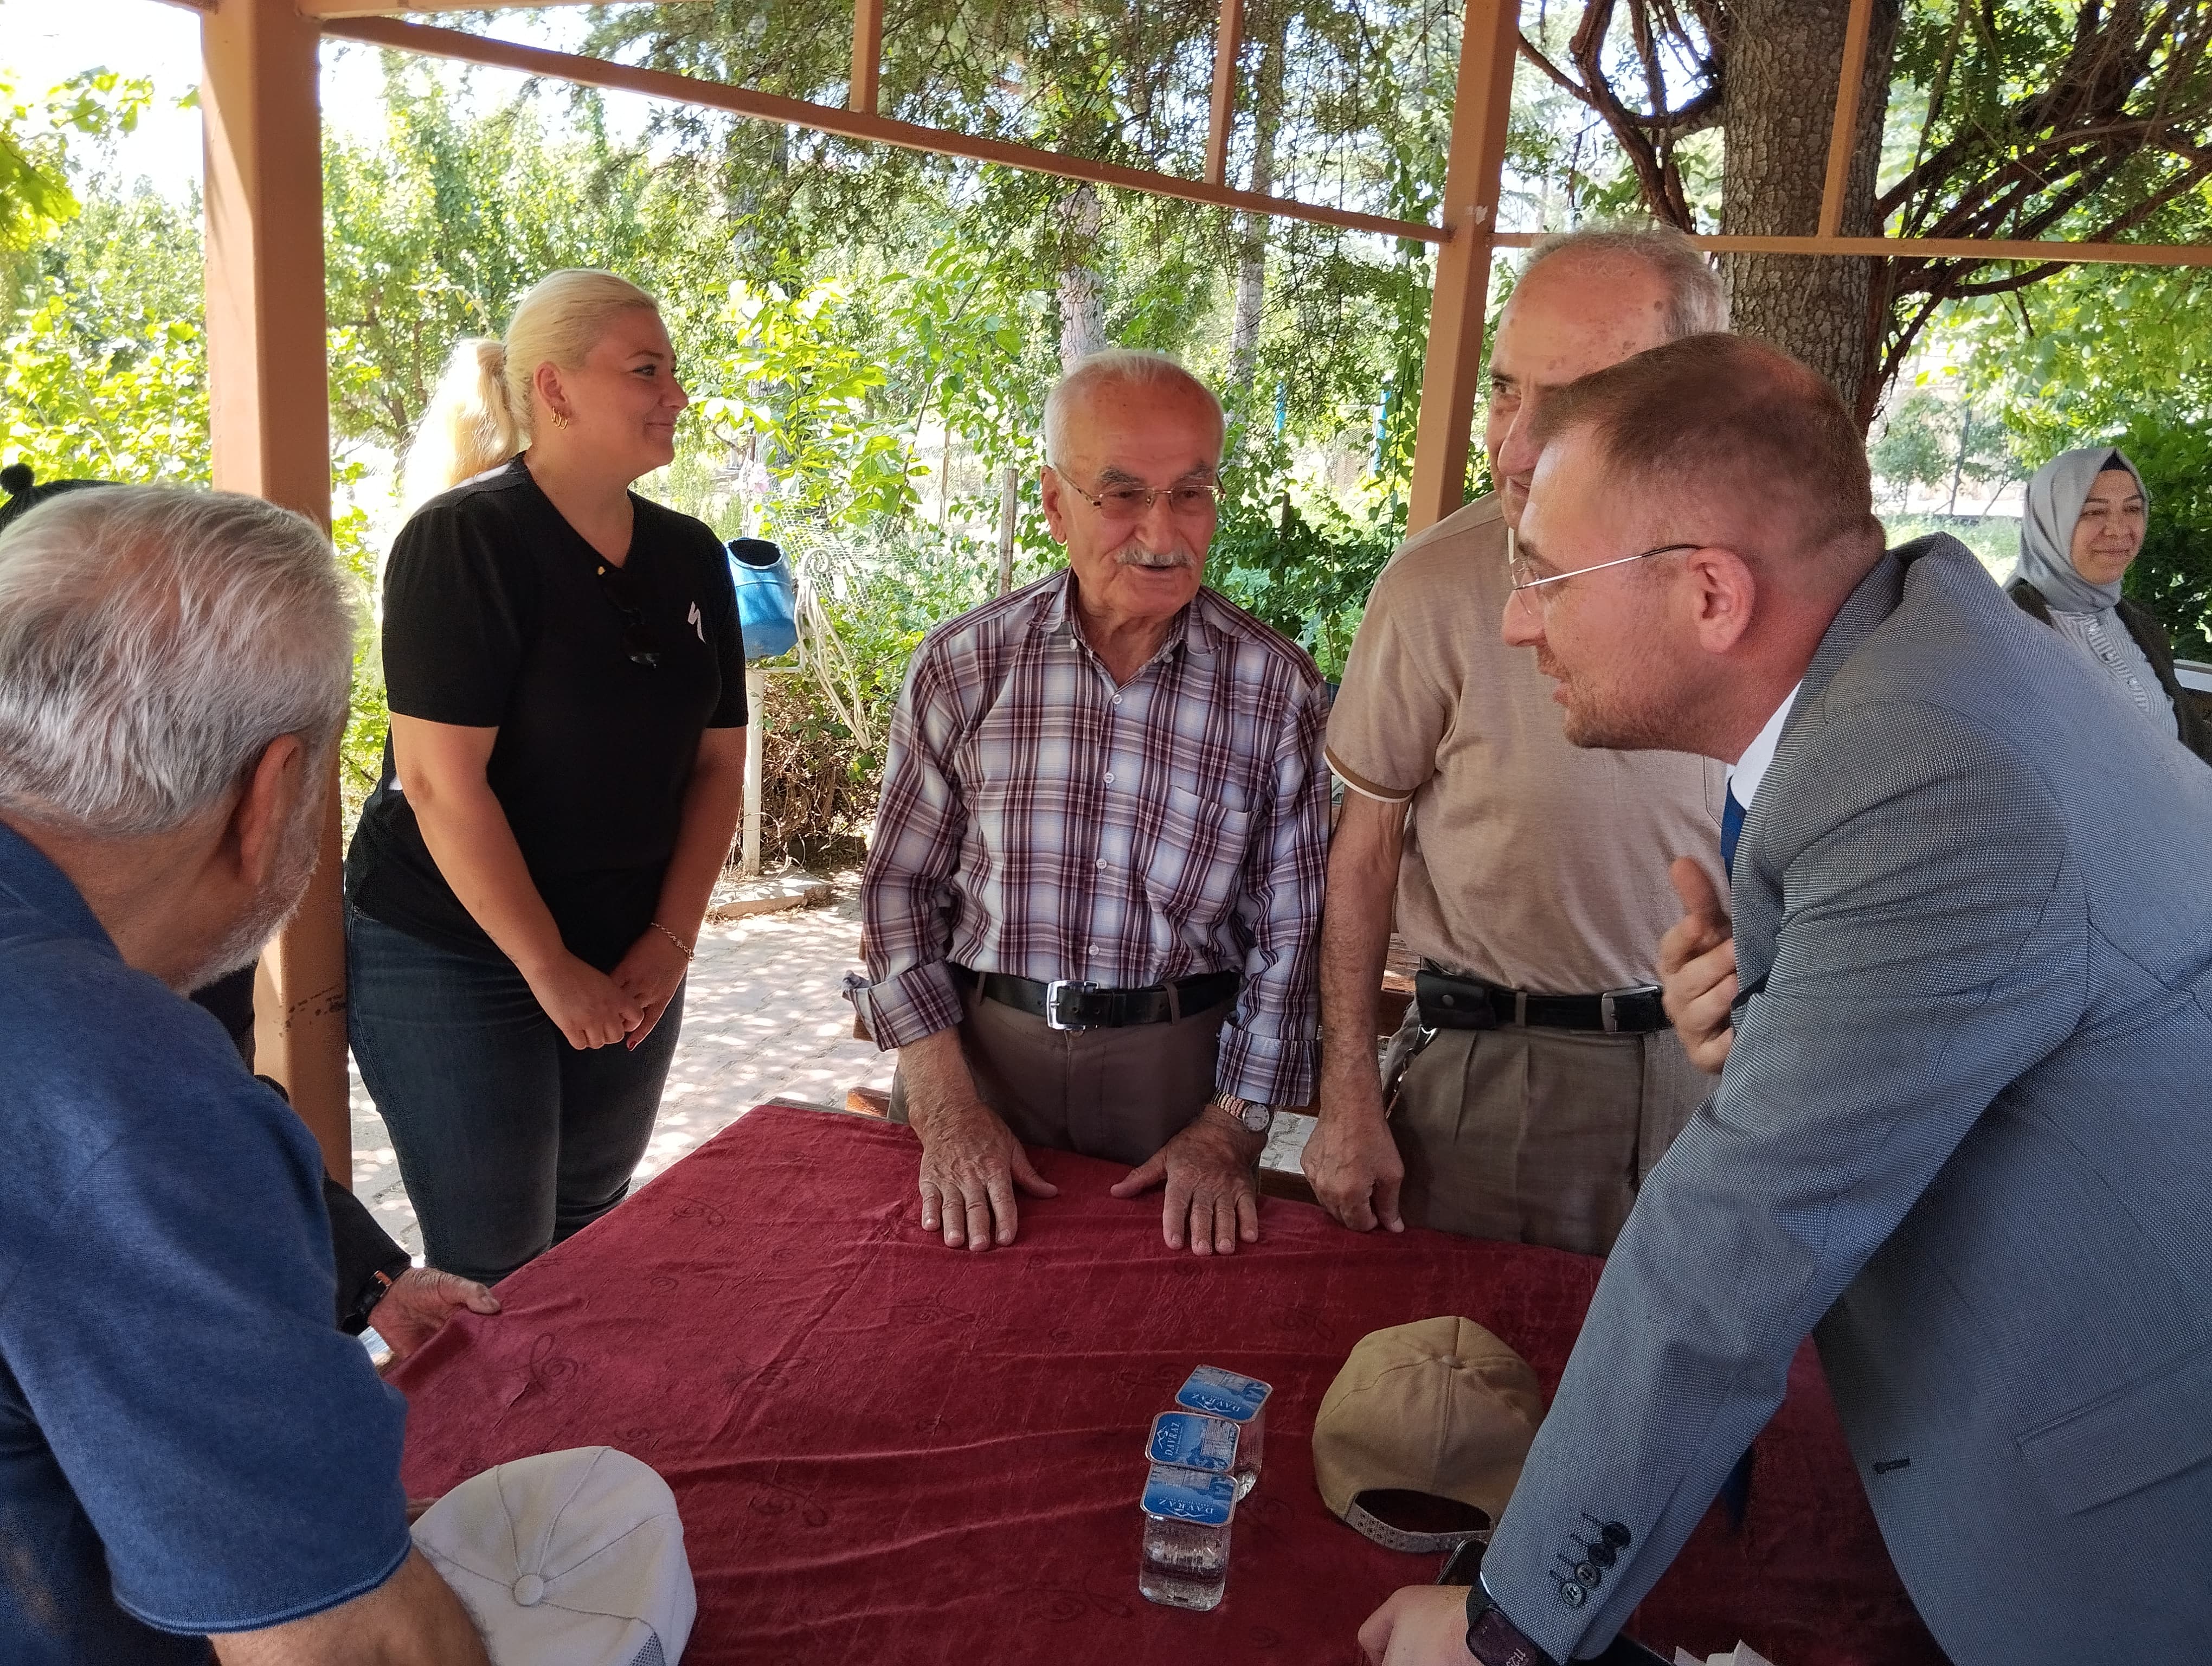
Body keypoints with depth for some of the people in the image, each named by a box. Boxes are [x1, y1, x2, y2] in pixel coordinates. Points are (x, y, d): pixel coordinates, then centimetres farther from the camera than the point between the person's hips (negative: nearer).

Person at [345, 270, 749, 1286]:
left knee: (591, 1237, 18)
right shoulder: (465, 541, -14)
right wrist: (550, 971, -17)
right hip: (453, 962, -6)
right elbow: (442, 780, -19)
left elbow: (719, 759, 6)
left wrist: (671, 939, -3)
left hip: (629, 962, 6)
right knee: (495, 1269, 4)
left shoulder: (690, 557, 4)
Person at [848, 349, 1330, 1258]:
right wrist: (946, 1104, -8)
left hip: (1181, 1063, 0)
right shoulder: (963, 664, -5)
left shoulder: (1278, 689, -6)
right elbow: (902, 883, -2)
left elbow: (1289, 929, -2)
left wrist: (1233, 1124, -7)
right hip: (974, 1044, 1)